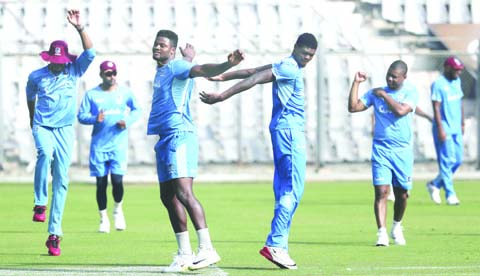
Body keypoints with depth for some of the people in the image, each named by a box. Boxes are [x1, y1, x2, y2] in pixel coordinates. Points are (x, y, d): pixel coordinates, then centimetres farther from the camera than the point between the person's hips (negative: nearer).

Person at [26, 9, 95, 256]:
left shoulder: (74, 71, 0)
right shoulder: (36, 76, 0)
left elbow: (90, 52, -13)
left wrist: (79, 28, -23)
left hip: (65, 130, 1)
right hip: (42, 127, -1)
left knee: (61, 182, -3)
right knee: (45, 152, -37)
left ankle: (54, 233, 0)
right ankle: (40, 203, -25)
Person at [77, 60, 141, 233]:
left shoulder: (125, 92, 4)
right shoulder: (91, 94, 1)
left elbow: (136, 110, 14)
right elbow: (81, 115, 2)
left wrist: (128, 121, -6)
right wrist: (95, 119, -18)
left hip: (119, 143, 0)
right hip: (98, 144, 0)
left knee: (117, 180, -11)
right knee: (101, 182, 0)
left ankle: (118, 210, 18)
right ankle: (103, 218, 15)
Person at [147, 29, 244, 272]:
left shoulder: (176, 67, -7)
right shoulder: (161, 71, 20)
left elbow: (201, 70, -26)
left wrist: (227, 65, -42)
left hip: (179, 136, -10)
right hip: (165, 139, 10)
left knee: (183, 193, -20)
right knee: (168, 197, 10)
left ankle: (207, 249, -25)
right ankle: (184, 254, 16)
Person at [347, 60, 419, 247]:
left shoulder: (410, 93, -2)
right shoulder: (376, 93, 7)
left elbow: (401, 110, -20)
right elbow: (353, 107, 2)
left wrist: (384, 95, -11)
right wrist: (356, 83, -2)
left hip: (403, 151, -1)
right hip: (381, 149, 1)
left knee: (402, 193, 8)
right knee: (381, 191, -12)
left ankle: (397, 228, 32)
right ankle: (382, 233, -16)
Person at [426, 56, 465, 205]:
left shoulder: (457, 81, 12)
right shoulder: (438, 84, -12)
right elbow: (436, 108, -16)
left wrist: (462, 123, 19)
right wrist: (440, 129, -20)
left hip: (456, 130, 8)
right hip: (444, 130, -8)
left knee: (458, 160, 8)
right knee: (447, 161, -7)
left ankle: (435, 184, 23)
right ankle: (450, 194, -3)